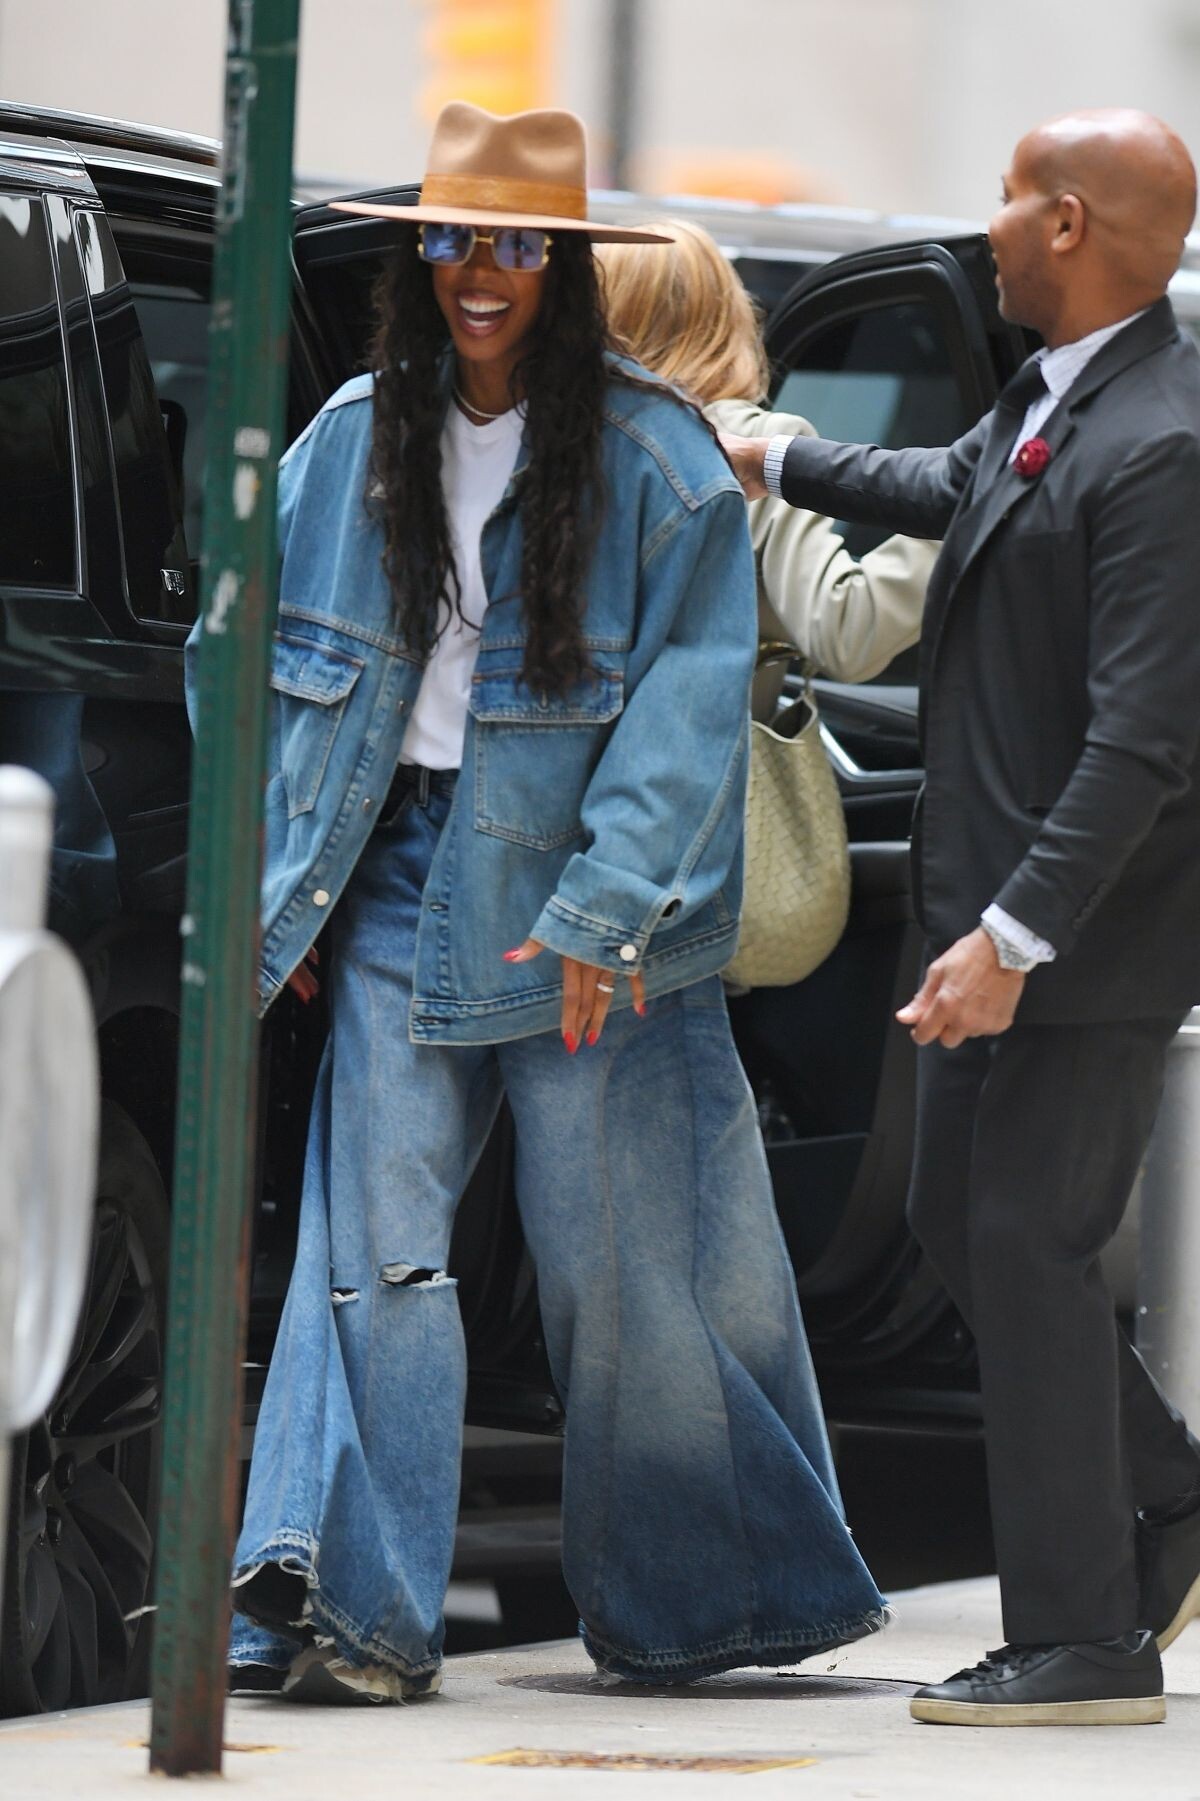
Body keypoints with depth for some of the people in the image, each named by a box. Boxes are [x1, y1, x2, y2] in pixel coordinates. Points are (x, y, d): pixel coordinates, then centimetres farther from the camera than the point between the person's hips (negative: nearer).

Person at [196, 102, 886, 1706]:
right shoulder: (353, 446, 7)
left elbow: (687, 705, -10)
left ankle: (678, 1603, 18)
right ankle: (354, 1607, -7)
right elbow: (259, 667, 14)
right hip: (403, 879, 3)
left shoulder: (655, 462, -6)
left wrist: (599, 910, -18)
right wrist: (273, 882, 7)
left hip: (591, 915, -3)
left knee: (620, 1258, 3)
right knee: (375, 1240, -5)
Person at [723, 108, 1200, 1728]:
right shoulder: (1049, 400, 7)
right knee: (962, 1225, 16)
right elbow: (959, 490, 32)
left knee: (1029, 1249, -5)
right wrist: (778, 464, 42)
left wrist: (1018, 937, -28)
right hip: (995, 897, 10)